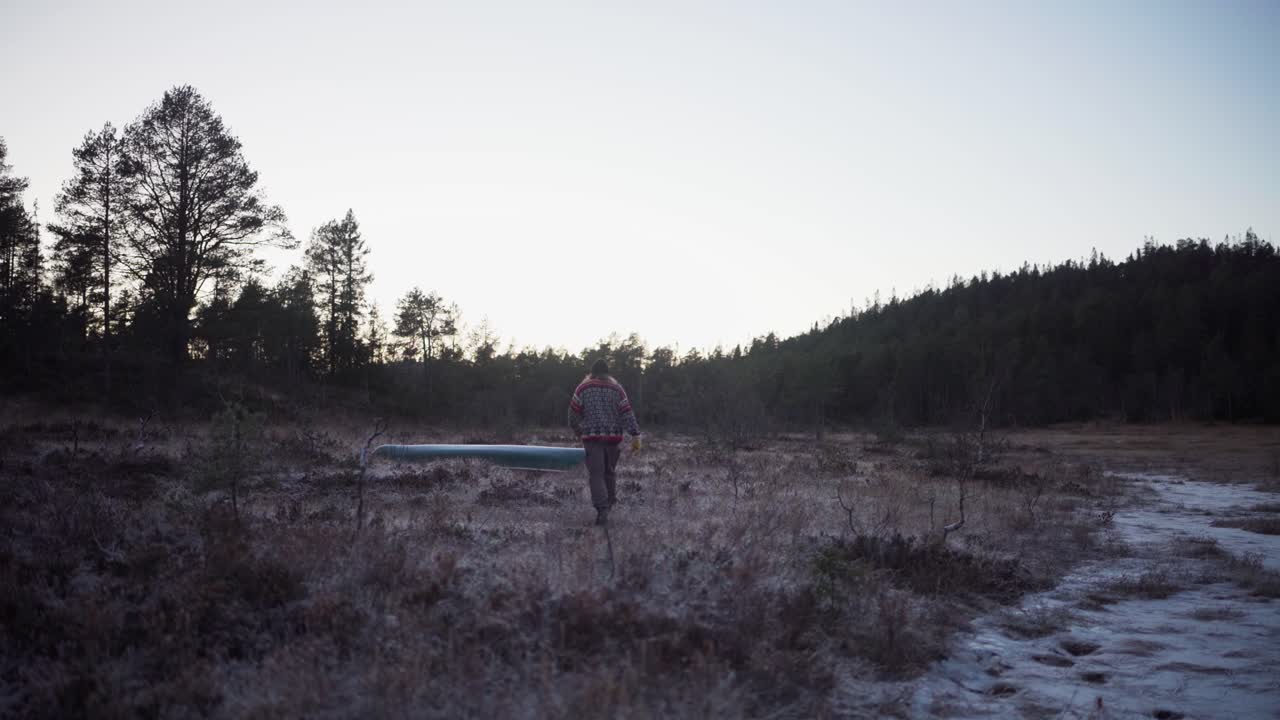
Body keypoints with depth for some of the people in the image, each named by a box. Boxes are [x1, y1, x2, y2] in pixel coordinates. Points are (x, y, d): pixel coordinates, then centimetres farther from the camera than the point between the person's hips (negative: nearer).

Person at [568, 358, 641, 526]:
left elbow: (574, 413, 2)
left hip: (591, 436, -2)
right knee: (610, 471, 21)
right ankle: (610, 501, 33)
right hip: (613, 436, 2)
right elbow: (627, 413, -2)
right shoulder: (617, 389, 5)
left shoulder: (582, 388, 1)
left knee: (596, 474, -4)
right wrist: (635, 436, -5)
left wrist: (577, 430, 21)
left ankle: (602, 509, -17)